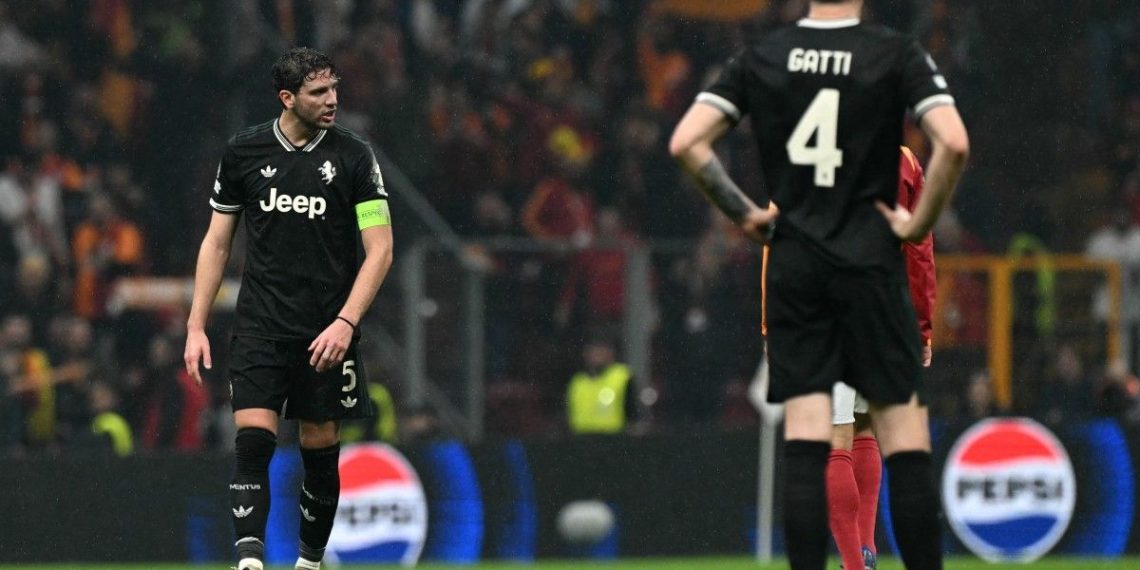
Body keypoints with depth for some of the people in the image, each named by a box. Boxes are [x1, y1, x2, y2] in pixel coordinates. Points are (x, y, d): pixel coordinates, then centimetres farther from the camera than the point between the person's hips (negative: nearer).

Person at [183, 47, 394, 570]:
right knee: (252, 441, -14)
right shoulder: (243, 152, 2)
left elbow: (379, 250, -4)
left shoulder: (354, 156, -3)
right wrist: (196, 327, 6)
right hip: (259, 327, 0)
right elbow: (216, 242, 11)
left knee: (320, 449, 5)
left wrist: (345, 323, -15)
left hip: (327, 334, 0)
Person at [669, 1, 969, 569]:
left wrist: (743, 213, 7)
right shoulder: (896, 53, -4)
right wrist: (920, 222, -4)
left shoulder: (760, 56, 4)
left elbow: (686, 143, -2)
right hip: (870, 262, -2)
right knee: (905, 441, 1)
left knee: (805, 443, 0)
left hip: (792, 265, 2)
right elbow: (953, 143, -17)